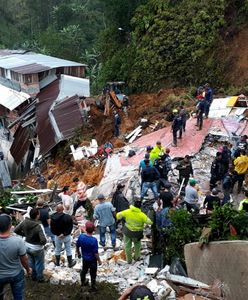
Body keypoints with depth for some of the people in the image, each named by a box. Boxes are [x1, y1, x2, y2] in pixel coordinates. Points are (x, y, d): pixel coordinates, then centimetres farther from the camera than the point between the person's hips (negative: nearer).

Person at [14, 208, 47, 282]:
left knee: (31, 262, 29)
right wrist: (42, 243, -13)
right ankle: (40, 278, 40)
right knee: (39, 264, 20)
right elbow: (43, 240, -36)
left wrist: (25, 234, 4)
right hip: (37, 248, -5)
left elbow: (16, 230, -5)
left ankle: (33, 276, 48)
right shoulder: (39, 226, -34)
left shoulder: (24, 222, -17)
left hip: (28, 247, 6)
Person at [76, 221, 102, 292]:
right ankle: (93, 287, 32)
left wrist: (78, 253, 17)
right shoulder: (94, 240, -31)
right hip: (92, 260, -5)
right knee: (93, 273, 16)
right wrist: (99, 261, -8)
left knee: (84, 270, 28)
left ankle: (83, 282, 50)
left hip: (84, 258, 5)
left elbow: (77, 246, -2)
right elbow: (96, 253, -24)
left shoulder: (81, 236, -17)